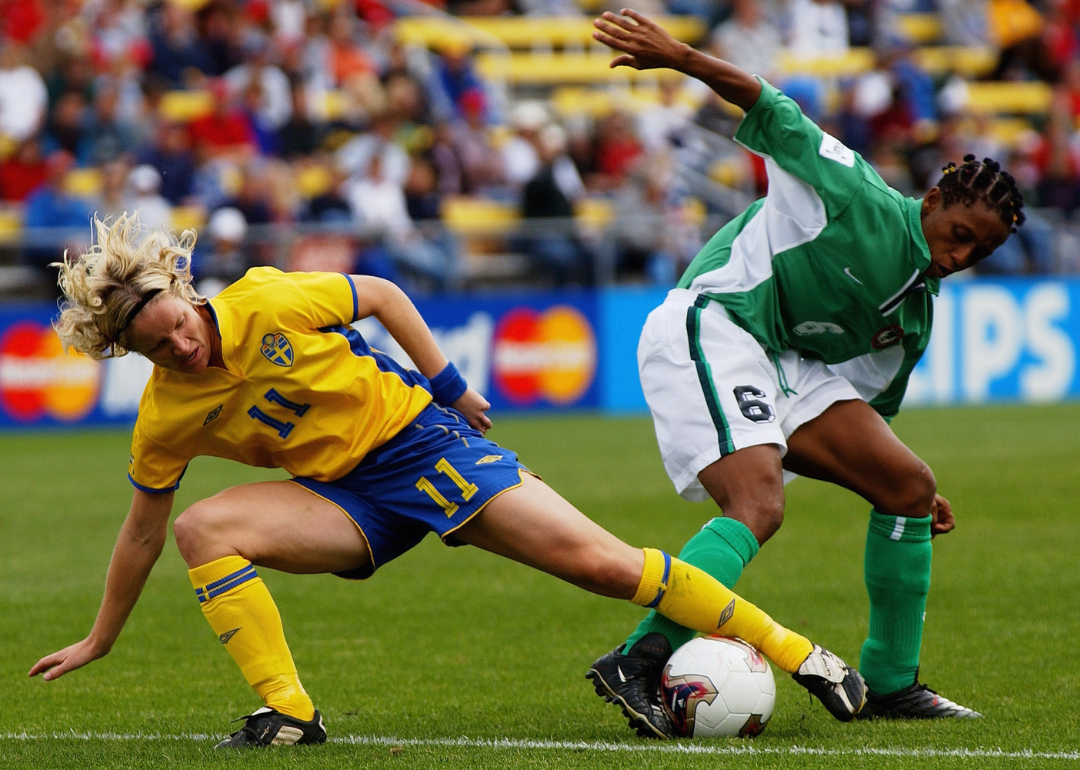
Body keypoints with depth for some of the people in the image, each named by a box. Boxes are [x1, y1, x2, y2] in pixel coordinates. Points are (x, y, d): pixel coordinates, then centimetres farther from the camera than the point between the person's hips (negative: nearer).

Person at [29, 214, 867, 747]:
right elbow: (143, 526, 8)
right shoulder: (166, 419, -8)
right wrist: (100, 639, 14)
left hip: (421, 440, -3)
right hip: (349, 500, 3)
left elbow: (381, 295, -1)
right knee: (202, 526, -23)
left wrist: (446, 386, 3)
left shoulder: (269, 304, -19)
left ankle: (794, 651, -5)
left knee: (600, 562, -14)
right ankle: (288, 712, -18)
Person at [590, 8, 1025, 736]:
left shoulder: (914, 313, 16)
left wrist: (900, 484, 20)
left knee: (909, 486, 4)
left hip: (783, 364, 9)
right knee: (759, 506, -28)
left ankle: (890, 682, 12)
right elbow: (770, 111, -9)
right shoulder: (862, 201, -7)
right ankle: (641, 663, -32)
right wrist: (681, 57, -20)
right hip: (709, 328, -9)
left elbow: (866, 408, 26)